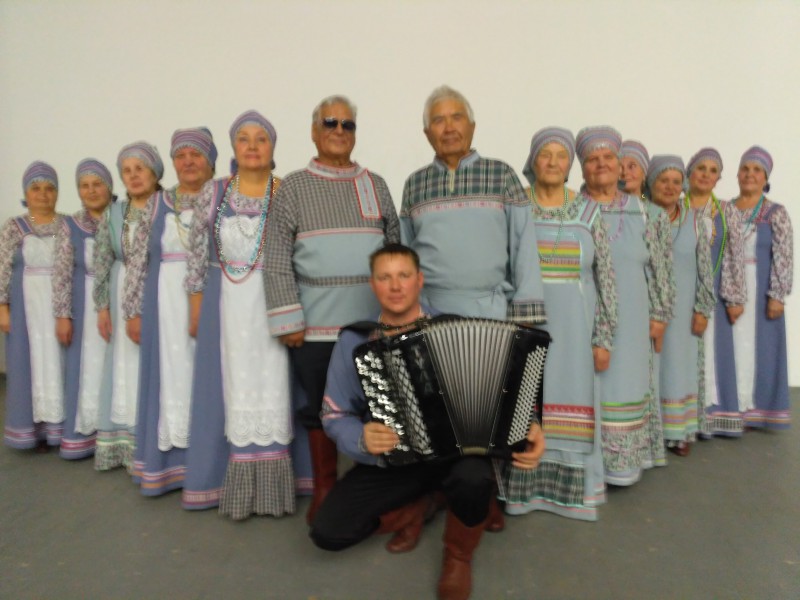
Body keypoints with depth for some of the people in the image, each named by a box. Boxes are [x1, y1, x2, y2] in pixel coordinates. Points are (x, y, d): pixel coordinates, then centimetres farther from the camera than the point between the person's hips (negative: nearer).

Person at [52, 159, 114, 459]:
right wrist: (62, 315, -4)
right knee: (88, 364, 5)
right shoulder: (70, 226, 4)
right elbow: (61, 274, 2)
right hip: (85, 304, 1)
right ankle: (84, 432, 17)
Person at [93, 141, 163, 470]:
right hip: (122, 298, 5)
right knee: (124, 368, 9)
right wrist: (103, 306, 3)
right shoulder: (113, 213, 12)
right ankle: (122, 444, 19)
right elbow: (102, 264, 12)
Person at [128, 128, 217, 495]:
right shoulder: (157, 204, 10)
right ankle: (171, 463, 19)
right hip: (167, 305, 3)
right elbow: (139, 262, 10)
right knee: (171, 376, 7)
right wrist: (135, 311, 6)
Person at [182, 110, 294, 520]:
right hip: (226, 305, 2)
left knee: (275, 386, 3)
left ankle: (274, 487, 15)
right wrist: (195, 310, 5)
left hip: (276, 304, -1)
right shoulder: (213, 193, 5)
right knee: (232, 387, 6)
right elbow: (196, 256, 8)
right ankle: (235, 488, 18)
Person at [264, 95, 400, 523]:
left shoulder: (375, 184, 12)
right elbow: (277, 260, -2)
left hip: (374, 320, 2)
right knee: (321, 405, 7)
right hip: (317, 323, -2)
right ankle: (323, 487, 24)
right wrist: (288, 320, -9)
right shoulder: (293, 187, 3)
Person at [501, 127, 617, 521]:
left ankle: (570, 490, 23)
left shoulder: (588, 212, 3)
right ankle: (524, 486, 20)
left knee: (572, 403, 7)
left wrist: (603, 337, -1)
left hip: (573, 326, 1)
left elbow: (605, 279, 2)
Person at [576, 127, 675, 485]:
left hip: (629, 320, 2)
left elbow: (660, 270, 8)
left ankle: (622, 459, 23)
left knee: (625, 386, 9)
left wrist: (660, 315, 4)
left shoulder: (647, 215, 6)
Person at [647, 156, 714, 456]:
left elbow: (705, 268, 4)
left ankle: (678, 431, 20)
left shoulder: (693, 220, 4)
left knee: (680, 365, 9)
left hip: (682, 307, 3)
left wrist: (703, 309, -1)